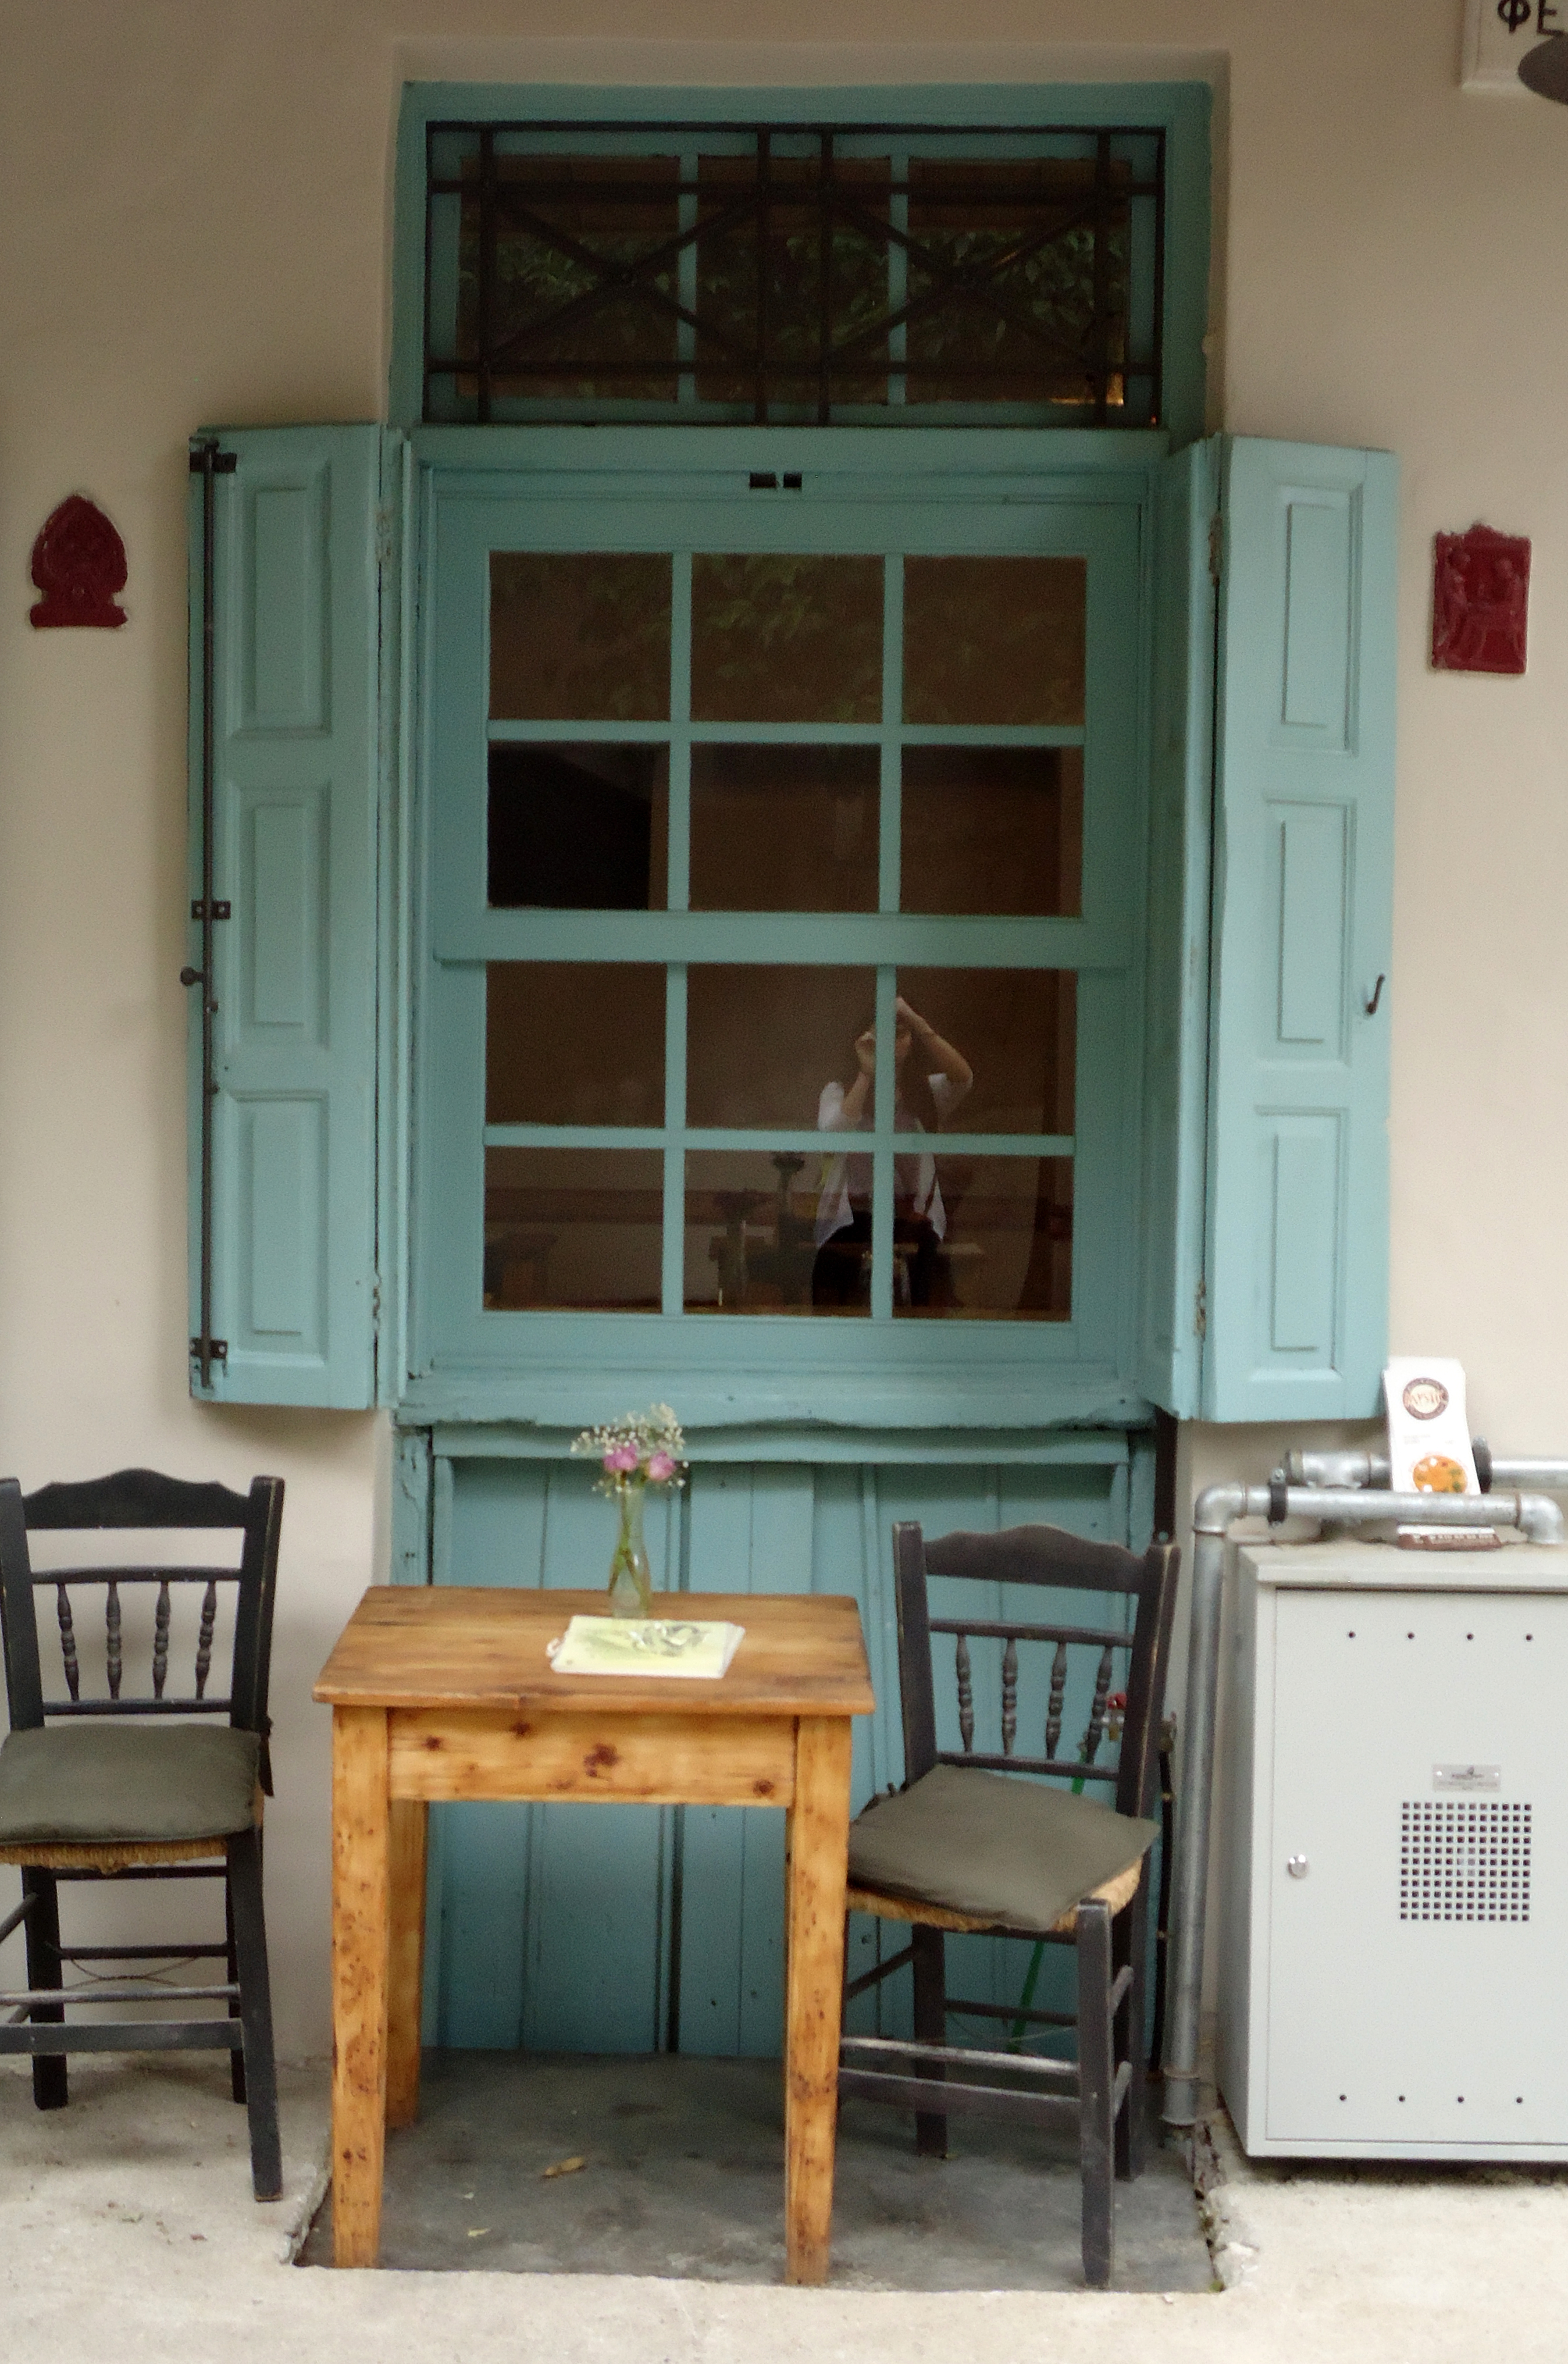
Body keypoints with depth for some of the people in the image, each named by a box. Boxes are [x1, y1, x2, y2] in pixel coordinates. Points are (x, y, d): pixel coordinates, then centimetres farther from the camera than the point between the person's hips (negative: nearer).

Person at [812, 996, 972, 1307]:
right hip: (849, 1232, -1)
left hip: (913, 1234, 1)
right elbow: (832, 1135, -15)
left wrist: (917, 1022, -22)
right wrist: (867, 1072, -16)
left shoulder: (927, 1093, 9)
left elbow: (962, 1077, -14)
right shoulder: (840, 1092, 6)